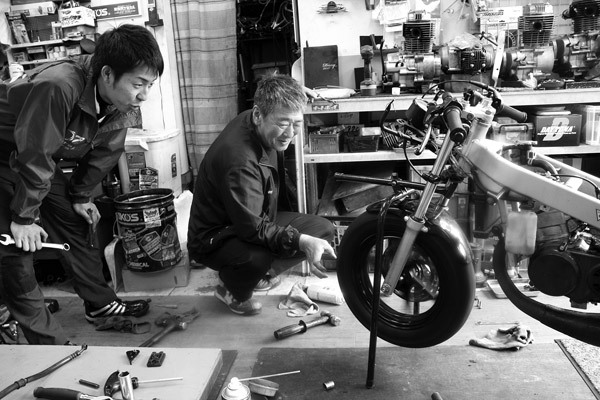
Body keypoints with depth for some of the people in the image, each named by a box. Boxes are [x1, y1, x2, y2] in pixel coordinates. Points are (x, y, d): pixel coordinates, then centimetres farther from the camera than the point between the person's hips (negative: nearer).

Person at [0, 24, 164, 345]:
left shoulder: (120, 102, -14)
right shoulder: (57, 87, -39)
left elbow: (104, 152, 0)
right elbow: (34, 156, -32)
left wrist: (80, 196, 8)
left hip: (40, 159, 7)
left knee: (77, 223, 9)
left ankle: (100, 303, 25)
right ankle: (47, 341, 2)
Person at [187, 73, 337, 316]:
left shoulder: (263, 132, -9)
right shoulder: (239, 159, -37)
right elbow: (252, 229, -36)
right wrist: (301, 241, -46)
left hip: (258, 220, 9)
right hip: (213, 239, -9)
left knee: (323, 230, -2)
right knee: (255, 257, -41)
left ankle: (259, 274, 14)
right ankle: (233, 290, -1)